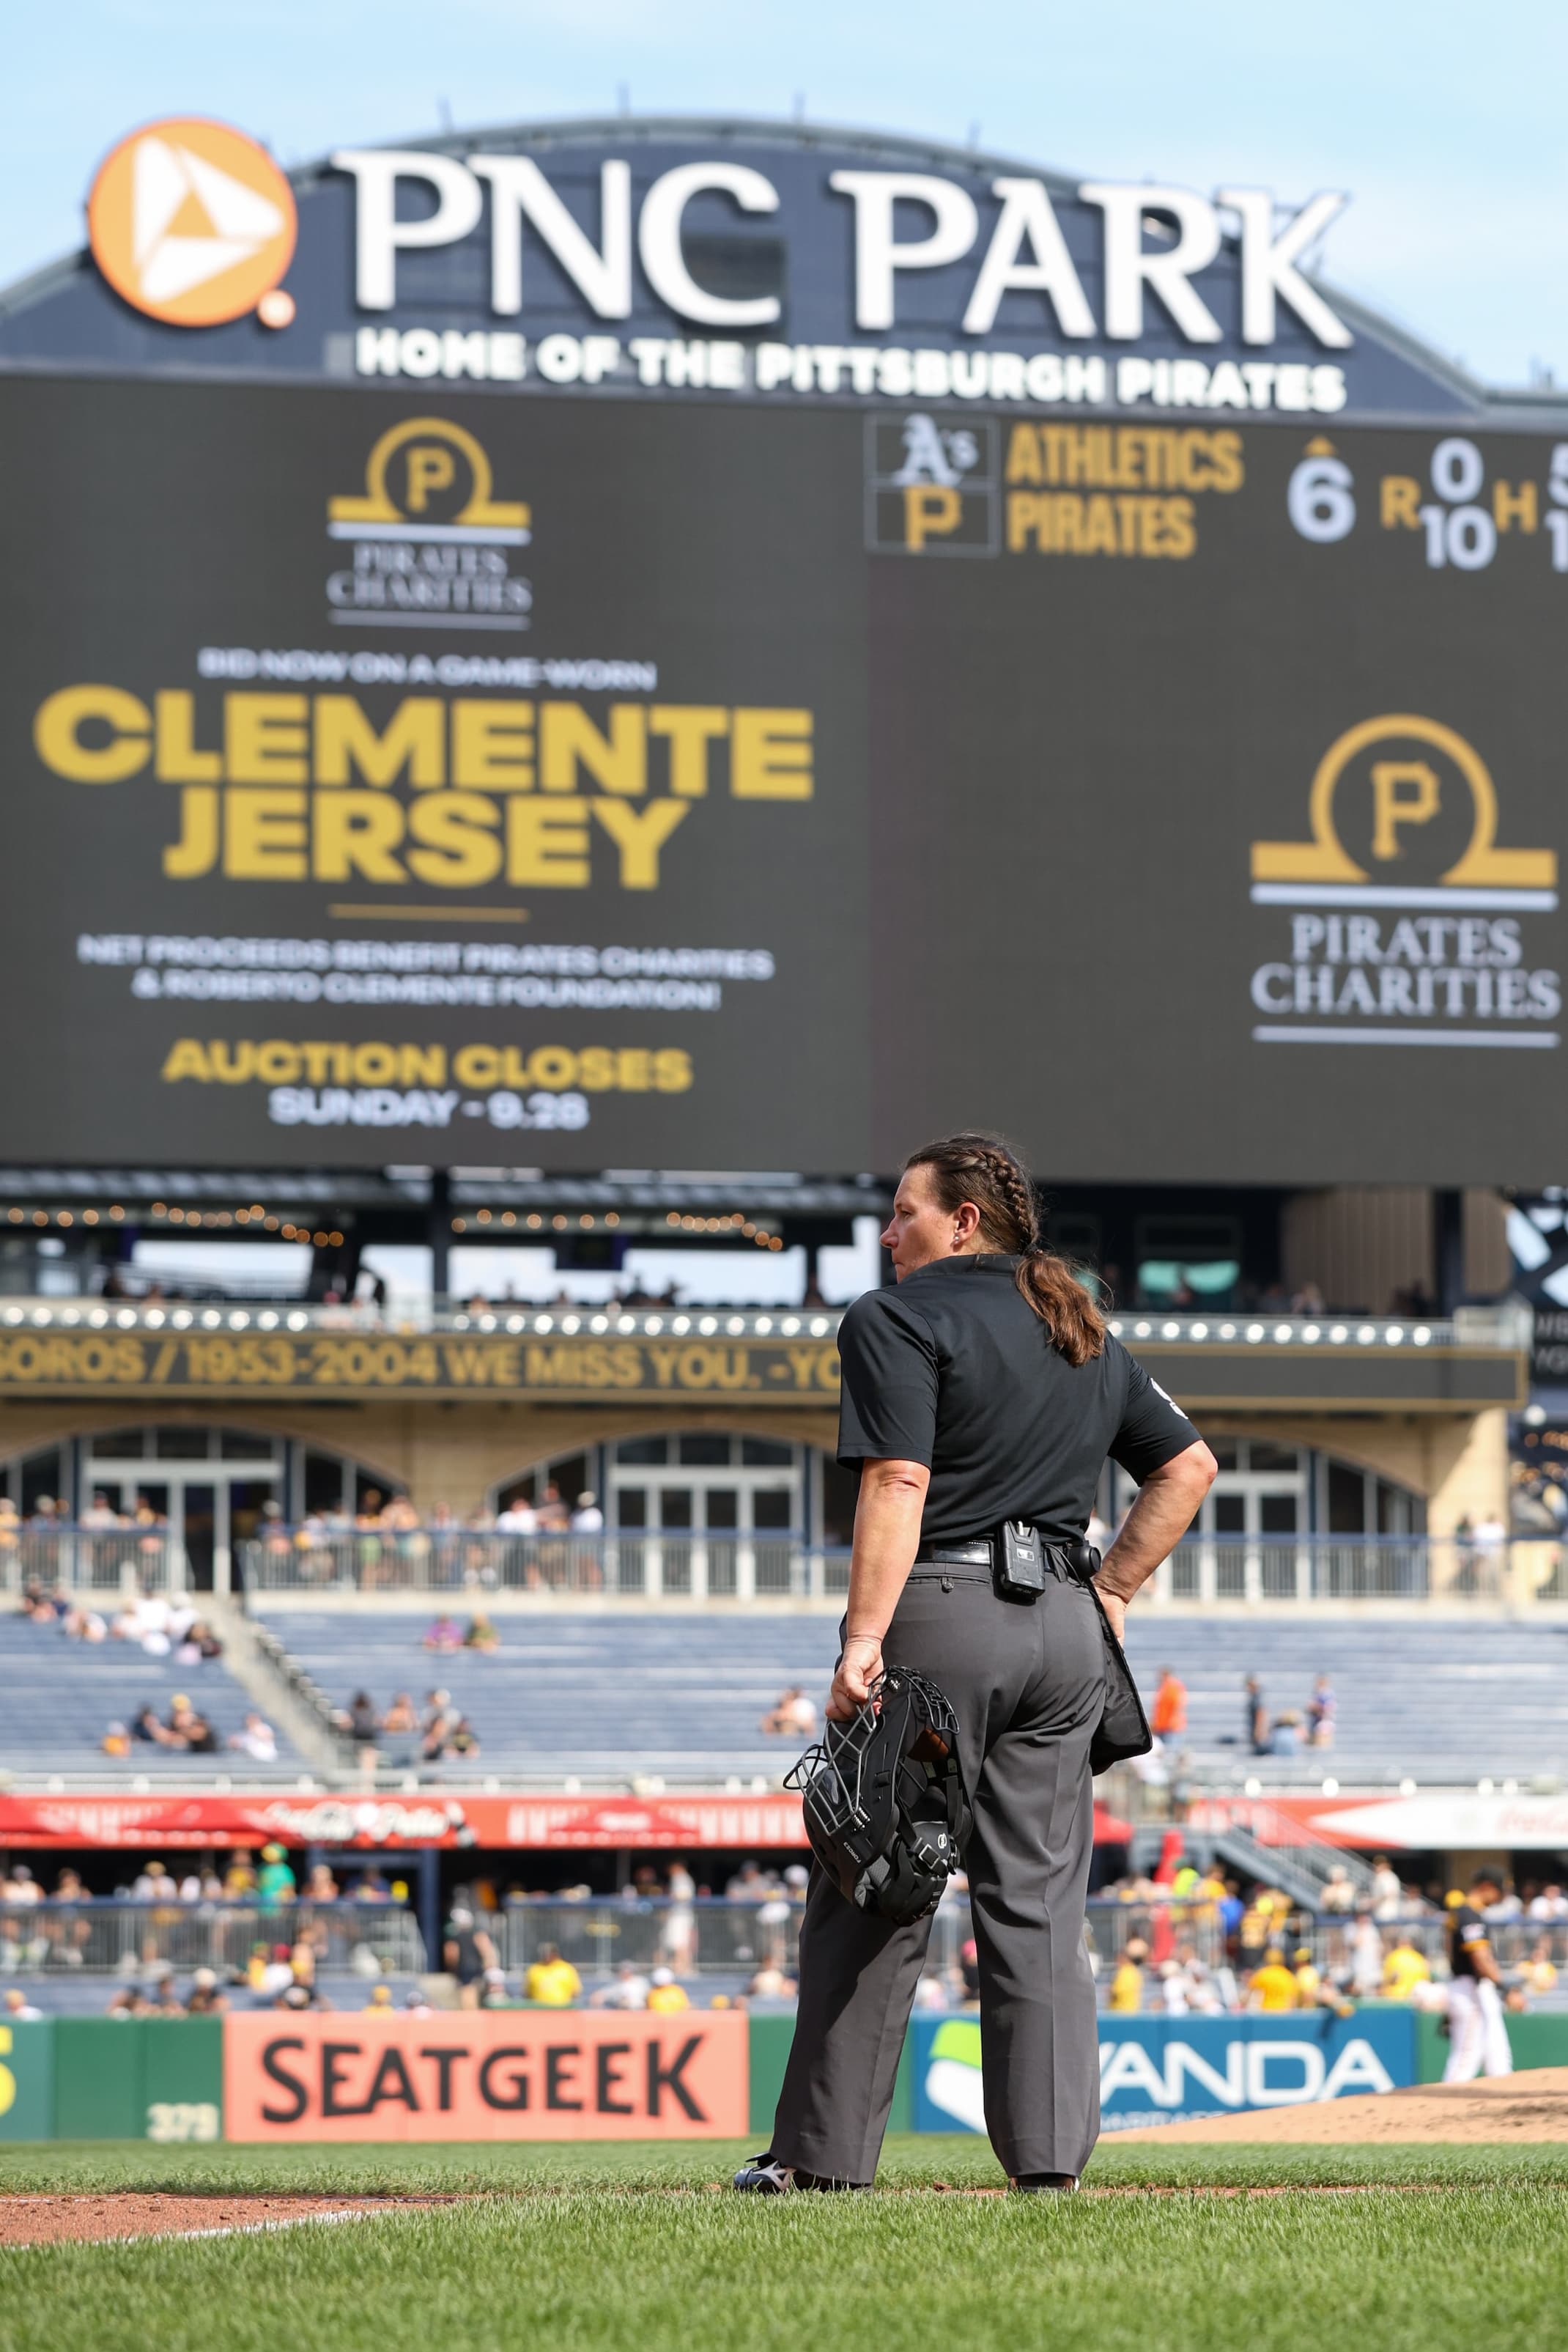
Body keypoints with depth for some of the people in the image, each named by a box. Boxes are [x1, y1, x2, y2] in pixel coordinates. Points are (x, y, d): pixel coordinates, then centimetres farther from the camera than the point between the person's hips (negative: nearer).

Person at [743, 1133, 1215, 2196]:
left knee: (874, 1900, -1)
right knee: (1040, 1901, 7)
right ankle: (1051, 2151, 1)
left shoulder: (898, 1320, -4)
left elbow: (899, 1484, -15)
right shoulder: (1089, 1335, 18)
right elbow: (1190, 1465, 19)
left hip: (943, 1617, -6)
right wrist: (1112, 1592, 17)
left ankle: (824, 2150, 2)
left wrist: (864, 1639, -20)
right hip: (1067, 1630, 6)